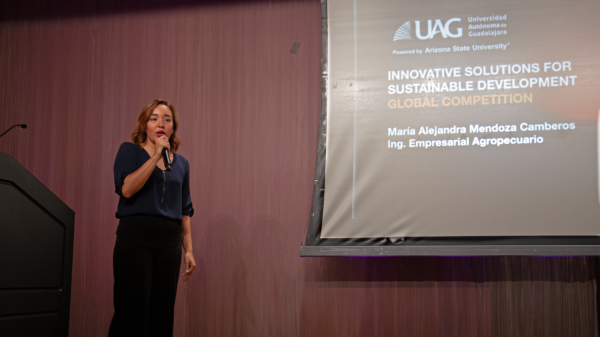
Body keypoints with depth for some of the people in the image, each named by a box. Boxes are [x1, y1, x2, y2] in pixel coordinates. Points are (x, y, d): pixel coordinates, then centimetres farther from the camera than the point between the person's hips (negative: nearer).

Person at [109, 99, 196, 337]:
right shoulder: (130, 150, 5)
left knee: (162, 315, 3)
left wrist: (188, 249, 11)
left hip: (169, 242, 4)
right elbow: (126, 189, -12)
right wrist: (155, 156, -12)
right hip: (135, 237, -4)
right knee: (132, 313, -8)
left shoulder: (181, 163, 17)